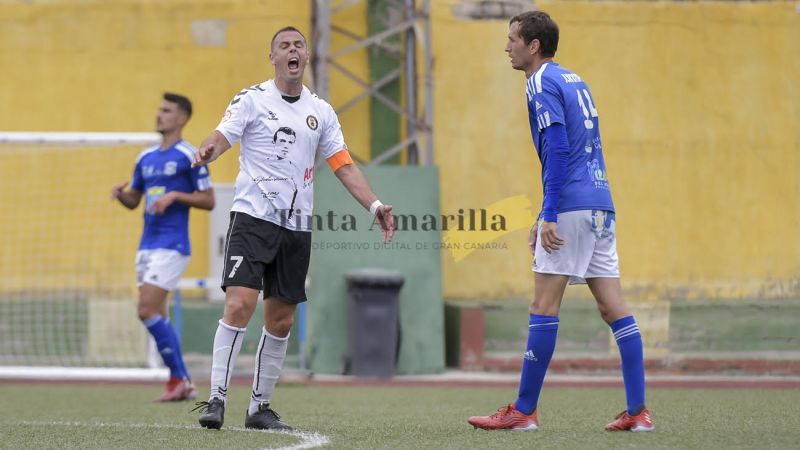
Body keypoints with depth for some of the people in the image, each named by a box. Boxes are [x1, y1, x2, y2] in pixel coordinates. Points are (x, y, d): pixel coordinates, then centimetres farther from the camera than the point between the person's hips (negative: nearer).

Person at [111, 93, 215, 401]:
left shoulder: (189, 156, -6)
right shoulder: (146, 157, 15)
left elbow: (208, 201, -6)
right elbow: (133, 200, 21)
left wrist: (175, 195, -18)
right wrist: (120, 193, 0)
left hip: (171, 246, -8)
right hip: (147, 245, 8)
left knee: (148, 311, -15)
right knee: (156, 316, 6)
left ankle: (178, 378, -6)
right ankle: (183, 383, 11)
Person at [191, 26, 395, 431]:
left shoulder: (321, 111, 12)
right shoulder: (252, 100, 0)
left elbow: (344, 166, 12)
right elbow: (221, 137, -12)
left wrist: (375, 206, 0)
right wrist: (207, 151, -36)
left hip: (296, 226, 5)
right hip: (253, 216, -5)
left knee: (280, 321, 6)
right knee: (240, 305, -18)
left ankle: (260, 407, 16)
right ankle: (216, 399, -14)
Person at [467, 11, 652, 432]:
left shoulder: (543, 83, -7)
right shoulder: (573, 81, 21)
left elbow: (557, 150, -17)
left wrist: (549, 216, -20)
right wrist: (546, 216, 27)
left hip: (572, 207, -9)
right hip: (600, 204, 9)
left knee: (543, 306, -5)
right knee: (613, 307, 4)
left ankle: (524, 410, -4)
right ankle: (637, 411, 1)